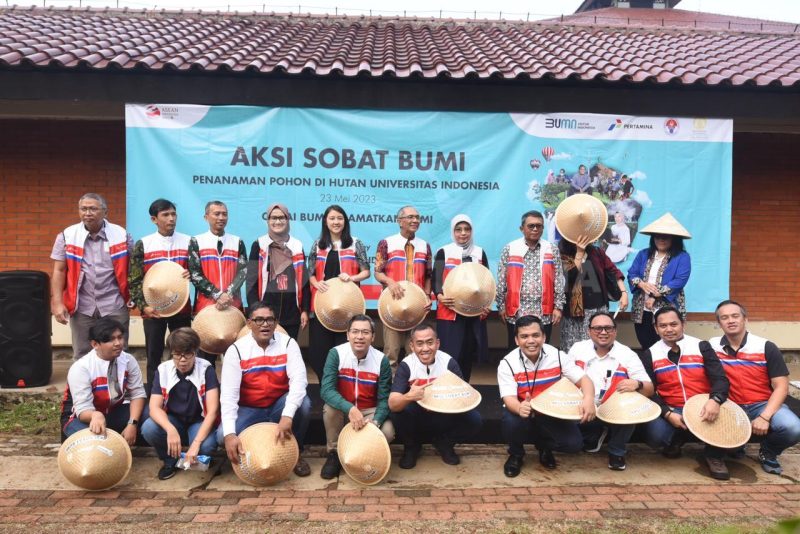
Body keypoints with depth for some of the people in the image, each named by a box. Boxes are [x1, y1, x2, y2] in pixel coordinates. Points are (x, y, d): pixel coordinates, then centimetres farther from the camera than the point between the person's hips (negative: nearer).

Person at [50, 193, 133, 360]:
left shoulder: (122, 235, -2)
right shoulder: (67, 236, 0)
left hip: (114, 306, -1)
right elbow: (59, 271, 2)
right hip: (81, 307, 1)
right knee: (82, 356, 13)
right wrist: (57, 303, -5)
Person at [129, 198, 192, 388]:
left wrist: (191, 273, -14)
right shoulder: (143, 245, 0)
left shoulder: (188, 242, 3)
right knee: (154, 356, 6)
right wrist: (143, 306, -11)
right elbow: (134, 280, 0)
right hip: (153, 309, -1)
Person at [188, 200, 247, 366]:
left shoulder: (237, 242, 9)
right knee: (206, 353, 6)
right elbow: (195, 274, -4)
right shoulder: (196, 242, 4)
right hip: (206, 305, -1)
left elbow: (243, 271, 1)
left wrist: (228, 294, -15)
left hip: (233, 306, 1)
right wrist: (217, 295, -14)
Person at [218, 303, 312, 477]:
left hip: (280, 406, 0)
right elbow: (228, 393, -21)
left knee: (303, 403, -31)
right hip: (249, 410, 0)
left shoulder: (288, 343, -11)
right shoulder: (236, 350, -12)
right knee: (223, 436, -26)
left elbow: (299, 379, -25)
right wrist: (230, 433, -34)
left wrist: (287, 416, -41)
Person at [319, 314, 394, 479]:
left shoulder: (381, 360, -15)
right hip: (342, 408, 0)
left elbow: (384, 399, -14)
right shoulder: (336, 354, -18)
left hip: (370, 411, 1)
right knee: (330, 407, -33)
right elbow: (326, 390, -28)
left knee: (387, 432, -27)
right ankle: (334, 454, -9)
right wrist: (350, 409, -44)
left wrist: (376, 421, -34)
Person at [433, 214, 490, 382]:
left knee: (468, 354, 6)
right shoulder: (443, 252, 4)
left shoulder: (480, 253, 12)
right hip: (449, 312, -3)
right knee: (450, 354, -9)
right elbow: (436, 279, -2)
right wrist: (440, 296, -23)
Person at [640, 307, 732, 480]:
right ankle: (675, 442, 12)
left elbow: (720, 379, -5)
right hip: (670, 410, 0)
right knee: (656, 436, -29)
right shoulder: (650, 354, 5)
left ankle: (714, 456, -1)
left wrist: (715, 400, -27)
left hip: (702, 408, 0)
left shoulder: (701, 346, 5)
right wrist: (668, 414, -17)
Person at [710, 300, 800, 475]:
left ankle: (768, 453, 7)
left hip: (763, 404, 0)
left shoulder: (767, 348, -3)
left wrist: (765, 417, -18)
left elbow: (781, 387, -6)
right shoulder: (711, 347, 0)